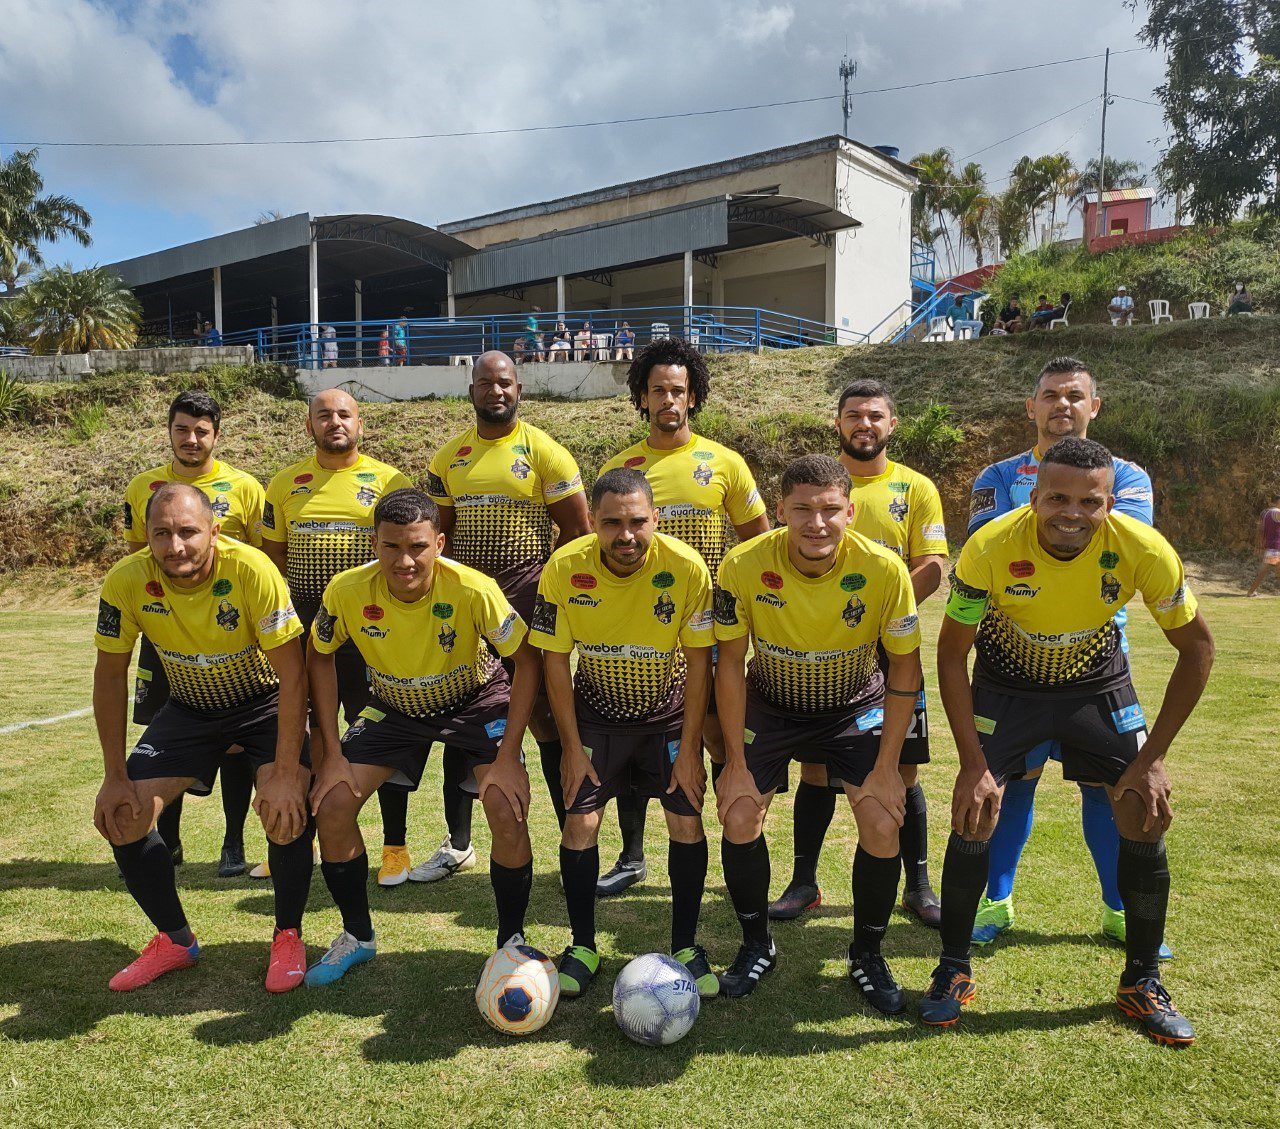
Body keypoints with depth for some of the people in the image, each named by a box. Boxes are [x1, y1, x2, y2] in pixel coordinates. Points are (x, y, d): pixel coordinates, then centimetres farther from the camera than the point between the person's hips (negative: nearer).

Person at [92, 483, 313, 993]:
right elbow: (110, 674, -6)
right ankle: (176, 940, 17)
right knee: (121, 816, -7)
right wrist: (115, 775, -7)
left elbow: (292, 673, -26)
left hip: (264, 702, -4)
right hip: (189, 707, 4)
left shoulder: (252, 571, -31)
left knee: (286, 810, -25)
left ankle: (288, 936, 2)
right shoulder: (126, 582, -20)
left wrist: (285, 774, -29)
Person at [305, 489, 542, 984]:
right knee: (332, 804, -9)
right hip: (395, 706, 3)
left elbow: (527, 660, -20)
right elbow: (319, 658, -6)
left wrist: (508, 756, -24)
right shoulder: (347, 591, -24)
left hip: (476, 701, -3)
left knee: (508, 810, -22)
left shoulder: (473, 590, -32)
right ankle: (357, 936, 16)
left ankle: (512, 940, 4)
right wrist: (332, 754, -10)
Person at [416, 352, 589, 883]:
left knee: (544, 717, -1)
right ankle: (458, 844, 26)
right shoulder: (448, 457, 9)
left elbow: (577, 531, -3)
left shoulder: (544, 452, -4)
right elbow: (439, 532, 14)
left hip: (527, 602, -5)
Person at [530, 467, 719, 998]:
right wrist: (572, 747, -10)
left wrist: (689, 748, -13)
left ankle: (685, 947, 15)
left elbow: (698, 661, -14)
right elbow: (555, 660, -11)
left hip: (668, 711, 0)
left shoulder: (686, 567, -24)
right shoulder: (564, 569, -21)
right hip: (596, 711, 1)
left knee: (687, 820, -5)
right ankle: (583, 948, 15)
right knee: (580, 821, -5)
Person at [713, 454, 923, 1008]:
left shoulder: (884, 569, -26)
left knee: (882, 824, -13)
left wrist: (886, 768, -14)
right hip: (771, 706, 1)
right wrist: (736, 762, -13)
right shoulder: (744, 565, -25)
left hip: (856, 707, 0)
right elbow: (730, 663, -13)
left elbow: (905, 669, -13)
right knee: (739, 818, -11)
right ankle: (756, 946, 16)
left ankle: (867, 956, 14)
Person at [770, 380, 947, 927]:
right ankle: (804, 882, 19)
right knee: (815, 765, 6)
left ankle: (917, 886, 21)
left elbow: (931, 568, -2)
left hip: (891, 646, 0)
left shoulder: (917, 489, 5)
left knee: (903, 769, 5)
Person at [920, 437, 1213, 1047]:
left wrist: (1152, 757, -14)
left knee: (1146, 819, -5)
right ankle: (953, 971, 10)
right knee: (974, 815, -11)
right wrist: (973, 763, -22)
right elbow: (951, 653, -18)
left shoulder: (1144, 551, -26)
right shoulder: (991, 548, -30)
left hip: (1098, 685, 2)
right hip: (1007, 683, -1)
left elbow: (1196, 646, -11)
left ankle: (1141, 982, 18)